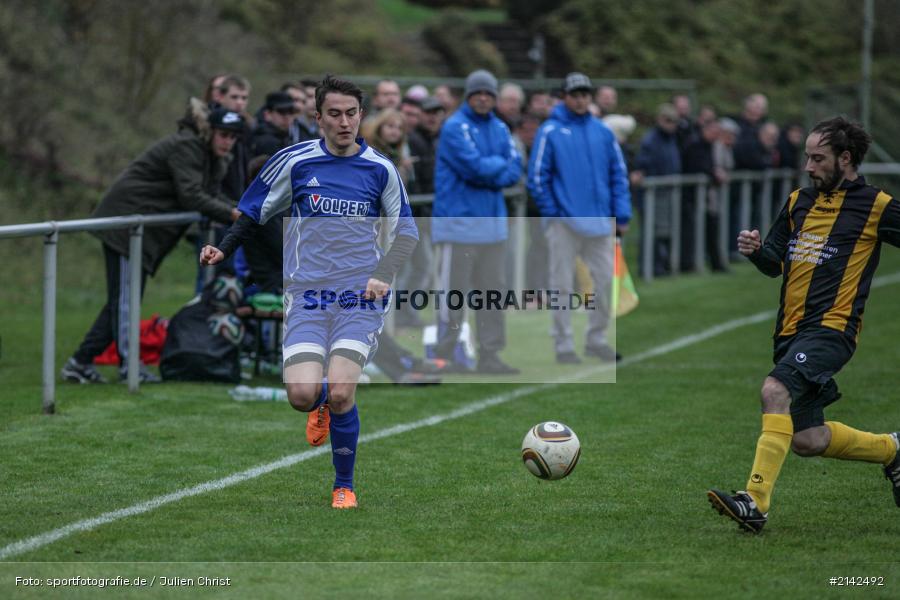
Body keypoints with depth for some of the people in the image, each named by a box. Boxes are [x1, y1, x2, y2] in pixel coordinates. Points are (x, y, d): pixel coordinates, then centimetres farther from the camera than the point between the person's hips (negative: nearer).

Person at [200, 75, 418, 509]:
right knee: (302, 393, -17)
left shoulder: (380, 169, 2)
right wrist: (223, 250, -5)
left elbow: (406, 233, 11)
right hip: (306, 296, 1)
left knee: (340, 393, -18)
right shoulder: (294, 162, 0)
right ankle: (323, 406, 25)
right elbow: (252, 214, 12)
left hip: (360, 298, -1)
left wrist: (383, 275, -7)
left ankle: (344, 485, 5)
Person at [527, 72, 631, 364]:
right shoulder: (550, 132, -3)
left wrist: (622, 215, 4)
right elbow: (537, 176, -5)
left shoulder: (602, 132, 9)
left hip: (599, 221, 4)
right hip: (564, 222, -4)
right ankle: (564, 346, 5)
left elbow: (619, 174, 11)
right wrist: (551, 212, -9)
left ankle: (597, 339, 17)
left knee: (605, 280, 4)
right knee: (563, 285, 0)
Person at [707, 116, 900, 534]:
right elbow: (774, 264, 19)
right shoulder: (799, 202, 16)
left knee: (775, 389, -31)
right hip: (791, 331, 7)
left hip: (831, 329, -7)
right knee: (807, 441, 8)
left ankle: (756, 503, -36)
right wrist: (756, 250, -2)